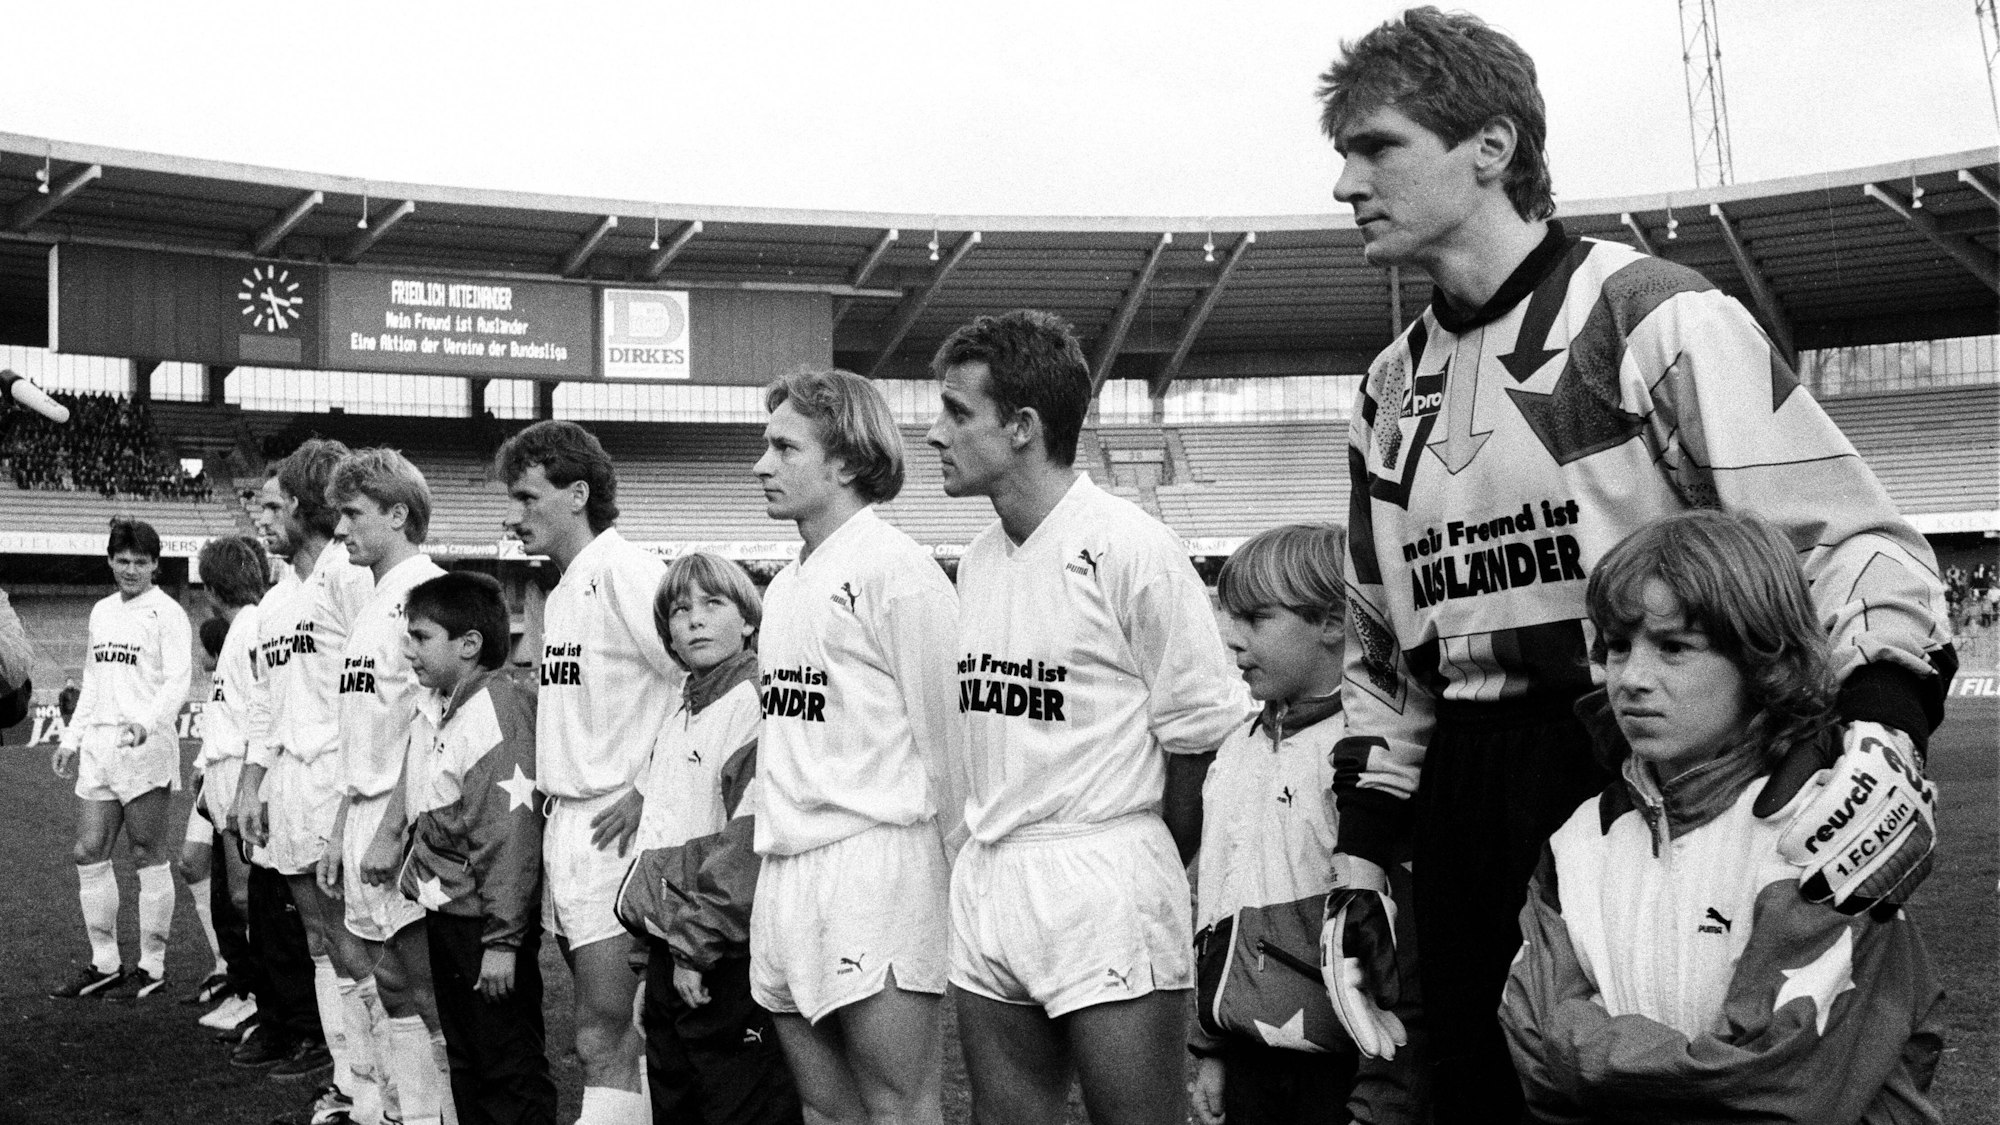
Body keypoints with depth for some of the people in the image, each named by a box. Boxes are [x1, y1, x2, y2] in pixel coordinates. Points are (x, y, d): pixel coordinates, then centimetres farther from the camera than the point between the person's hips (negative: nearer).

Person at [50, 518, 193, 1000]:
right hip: (98, 745, 7)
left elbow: (178, 680, -15)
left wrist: (147, 723, -31)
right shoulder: (101, 611, 16)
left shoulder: (167, 613, -6)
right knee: (88, 852, 7)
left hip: (144, 745, -7)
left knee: (149, 855, 0)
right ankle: (105, 964, 18)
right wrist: (71, 738, 18)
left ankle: (152, 966, 8)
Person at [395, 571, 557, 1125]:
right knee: (465, 1059, 19)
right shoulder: (432, 709, 9)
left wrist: (502, 939, -23)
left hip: (484, 921, -9)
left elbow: (511, 833, -24)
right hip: (443, 913, 10)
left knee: (510, 1066, 0)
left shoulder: (499, 711, -20)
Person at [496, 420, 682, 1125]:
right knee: (616, 1034, 14)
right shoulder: (562, 591, 15)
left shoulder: (622, 571, -14)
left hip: (614, 829, -9)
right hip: (563, 822, 9)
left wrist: (652, 788, -16)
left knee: (604, 1043, -6)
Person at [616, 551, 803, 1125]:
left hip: (728, 964, -9)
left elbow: (749, 846, -20)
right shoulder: (679, 717, 15)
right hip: (669, 959, 9)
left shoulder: (756, 706, -13)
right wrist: (652, 929, 15)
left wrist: (697, 947, -18)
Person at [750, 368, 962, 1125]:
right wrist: (777, 822, 15)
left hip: (875, 858, -8)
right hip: (786, 865, 8)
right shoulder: (785, 585, 16)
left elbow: (941, 726, -10)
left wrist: (942, 854, -7)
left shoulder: (898, 569, -10)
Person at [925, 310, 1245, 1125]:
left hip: (1104, 880, -7)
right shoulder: (976, 560, 10)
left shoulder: (1130, 550, -13)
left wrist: (1142, 871, 0)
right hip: (986, 876, 7)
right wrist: (994, 844, 11)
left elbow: (1198, 735, -9)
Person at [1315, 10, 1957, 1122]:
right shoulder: (1391, 387, 12)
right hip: (1467, 811, 6)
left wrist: (1878, 735, -26)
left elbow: (1857, 540, -10)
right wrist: (1360, 863, 12)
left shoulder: (1650, 314, -7)